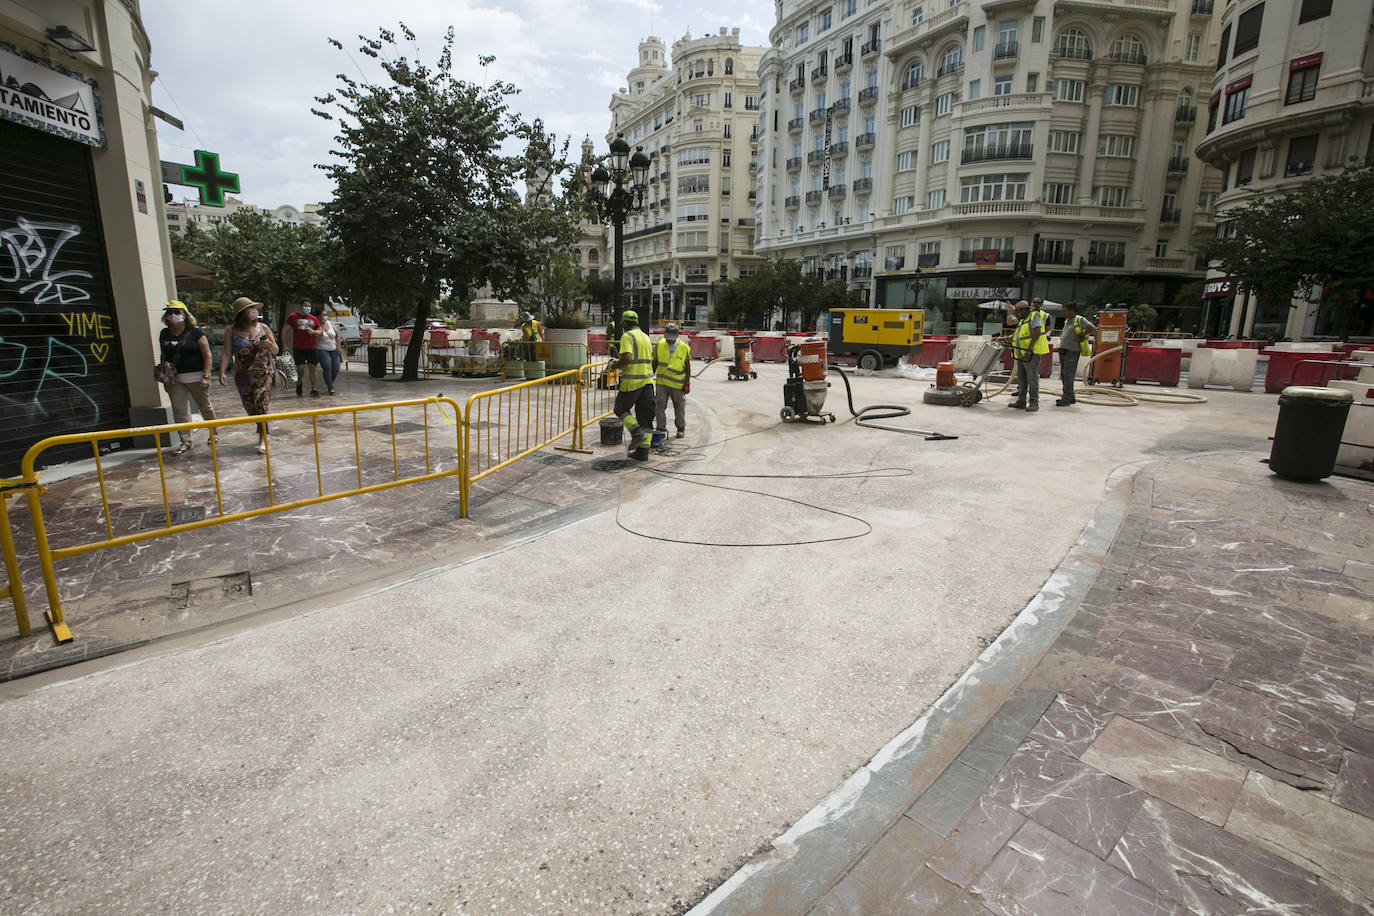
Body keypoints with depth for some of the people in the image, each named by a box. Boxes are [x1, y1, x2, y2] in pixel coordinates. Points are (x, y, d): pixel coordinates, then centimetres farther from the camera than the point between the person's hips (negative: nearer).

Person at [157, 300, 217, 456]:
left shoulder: (195, 332, -4)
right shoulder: (164, 334, 9)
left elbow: (208, 356, -6)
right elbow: (164, 357, 16)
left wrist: (205, 376, -12)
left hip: (196, 377, -4)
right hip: (174, 379, 4)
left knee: (205, 406, 8)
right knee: (179, 410, 0)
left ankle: (213, 432, 30)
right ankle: (186, 441, 5)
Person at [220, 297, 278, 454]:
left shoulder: (263, 328, 4)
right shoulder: (231, 331, 1)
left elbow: (275, 352, 9)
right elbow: (226, 353, -2)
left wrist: (270, 345, -14)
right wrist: (222, 372, -13)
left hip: (263, 373, -1)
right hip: (243, 375, 1)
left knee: (260, 405, -12)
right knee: (250, 408, 7)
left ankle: (263, 439, -8)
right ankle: (264, 431, 30)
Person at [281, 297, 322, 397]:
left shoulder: (314, 319, 12)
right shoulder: (293, 317, 5)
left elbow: (320, 332, 17)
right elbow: (284, 330, 7)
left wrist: (313, 331, -6)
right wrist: (284, 345, 2)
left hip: (312, 347, 2)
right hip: (298, 348, -2)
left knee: (313, 368, -2)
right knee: (300, 368, -2)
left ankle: (314, 390, 4)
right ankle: (299, 384, 25)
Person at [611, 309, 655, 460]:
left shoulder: (627, 336, -8)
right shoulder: (645, 337, 16)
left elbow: (626, 358, -23)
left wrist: (615, 366, -5)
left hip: (631, 382, -7)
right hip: (647, 380, 7)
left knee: (621, 409, 14)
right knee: (645, 416, 6)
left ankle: (637, 432, -7)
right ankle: (642, 451, 5)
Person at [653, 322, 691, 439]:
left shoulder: (684, 348, -4)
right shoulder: (659, 345, 1)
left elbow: (687, 367, 1)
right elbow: (655, 363, 11)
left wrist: (687, 383, -3)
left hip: (677, 383, -1)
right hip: (661, 382, 1)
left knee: (679, 406, 10)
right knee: (659, 405, -2)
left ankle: (681, 428, 26)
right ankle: (661, 428, 8)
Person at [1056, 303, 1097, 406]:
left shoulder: (1080, 320, -8)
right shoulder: (1067, 321, 17)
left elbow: (1093, 328, -20)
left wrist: (1080, 336, -16)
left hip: (1072, 351, -9)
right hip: (1063, 351, 9)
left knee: (1068, 375, -10)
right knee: (1063, 375, 10)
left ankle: (1067, 399, -9)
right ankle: (1070, 397, 19)